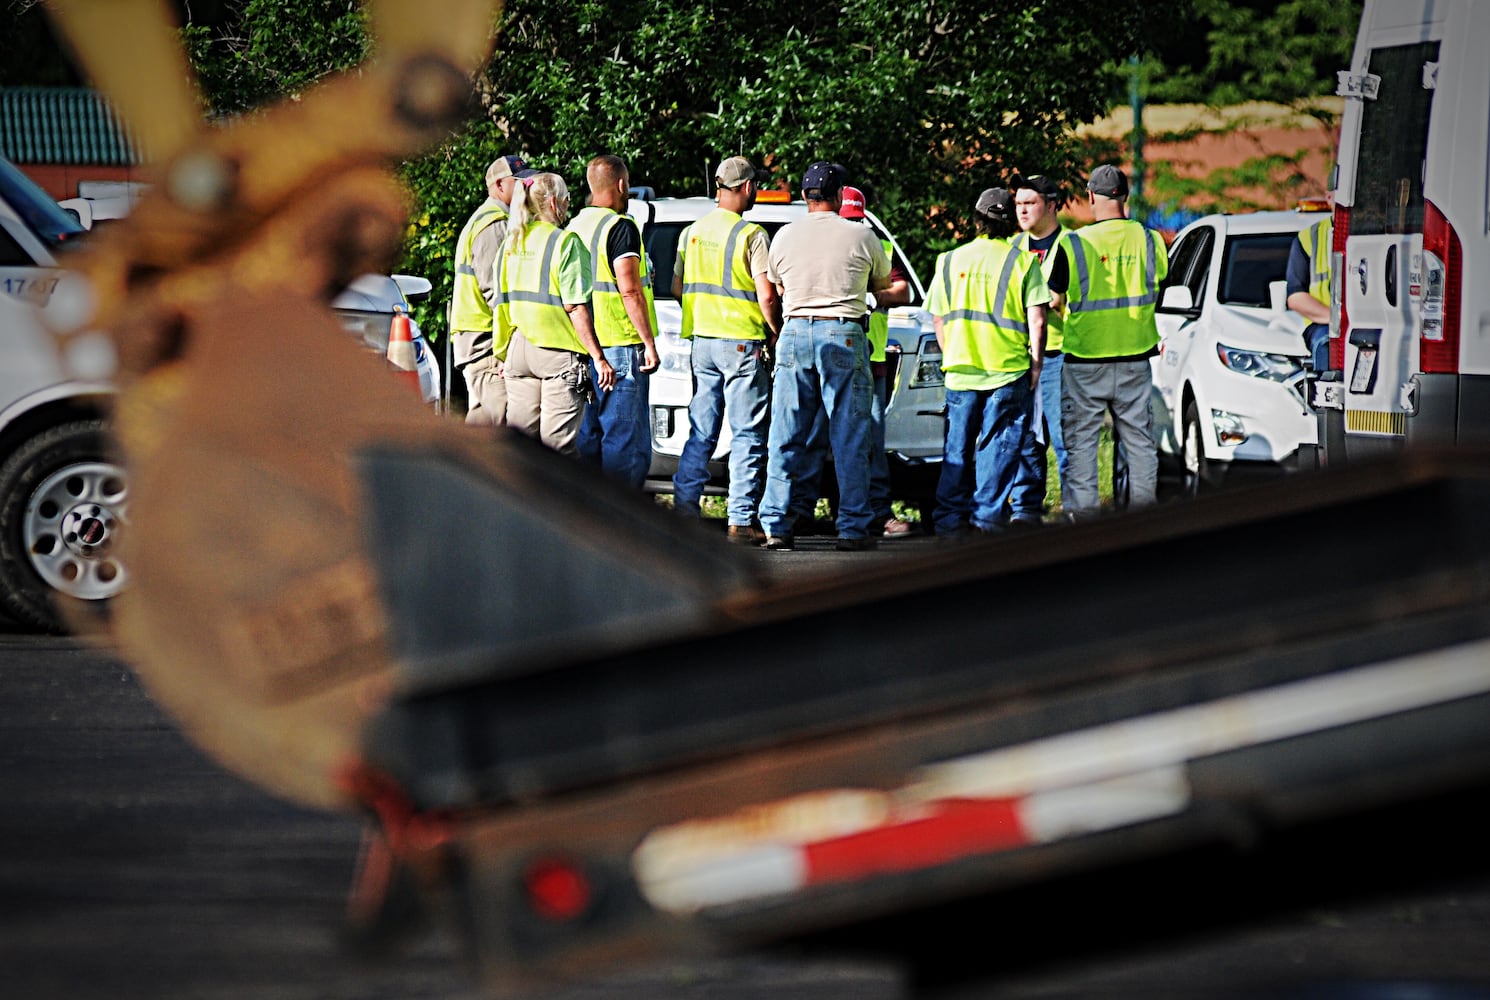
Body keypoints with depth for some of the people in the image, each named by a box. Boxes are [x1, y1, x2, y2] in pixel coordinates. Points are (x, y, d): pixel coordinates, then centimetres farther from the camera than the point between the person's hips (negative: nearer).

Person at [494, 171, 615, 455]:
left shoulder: (511, 243, 10)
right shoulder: (564, 242, -10)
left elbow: (501, 303, 13)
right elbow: (575, 307, -15)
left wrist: (503, 353, 22)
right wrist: (599, 357, -13)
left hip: (519, 347, 6)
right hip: (558, 351, -6)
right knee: (558, 443, -5)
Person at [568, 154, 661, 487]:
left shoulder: (575, 226, 14)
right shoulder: (620, 227, -12)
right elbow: (629, 290, -18)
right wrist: (649, 342, -14)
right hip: (619, 347, -8)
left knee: (589, 435, 13)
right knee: (626, 438, -5)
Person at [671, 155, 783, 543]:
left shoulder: (692, 232, 8)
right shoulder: (751, 235, -11)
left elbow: (677, 288, 16)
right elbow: (767, 297, -13)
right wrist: (775, 336, 1)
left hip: (702, 341, 6)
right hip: (743, 342, -6)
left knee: (701, 430, 12)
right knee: (747, 435, -1)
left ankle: (685, 504, 5)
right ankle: (741, 522, -2)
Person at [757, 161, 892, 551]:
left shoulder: (784, 236, 6)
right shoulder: (860, 236, 0)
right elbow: (883, 284, 17)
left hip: (794, 333, 2)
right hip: (844, 336, -2)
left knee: (786, 436, 6)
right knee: (850, 437, 1)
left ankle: (776, 525, 4)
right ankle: (852, 527, 0)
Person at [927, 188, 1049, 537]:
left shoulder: (950, 260, 6)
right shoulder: (1023, 261, -3)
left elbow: (937, 318, 10)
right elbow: (1037, 318, -7)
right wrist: (1036, 363, 2)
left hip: (960, 371, 3)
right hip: (1009, 369, -3)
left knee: (958, 445, 9)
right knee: (999, 444, 3)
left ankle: (951, 518, 8)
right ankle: (989, 515, 0)